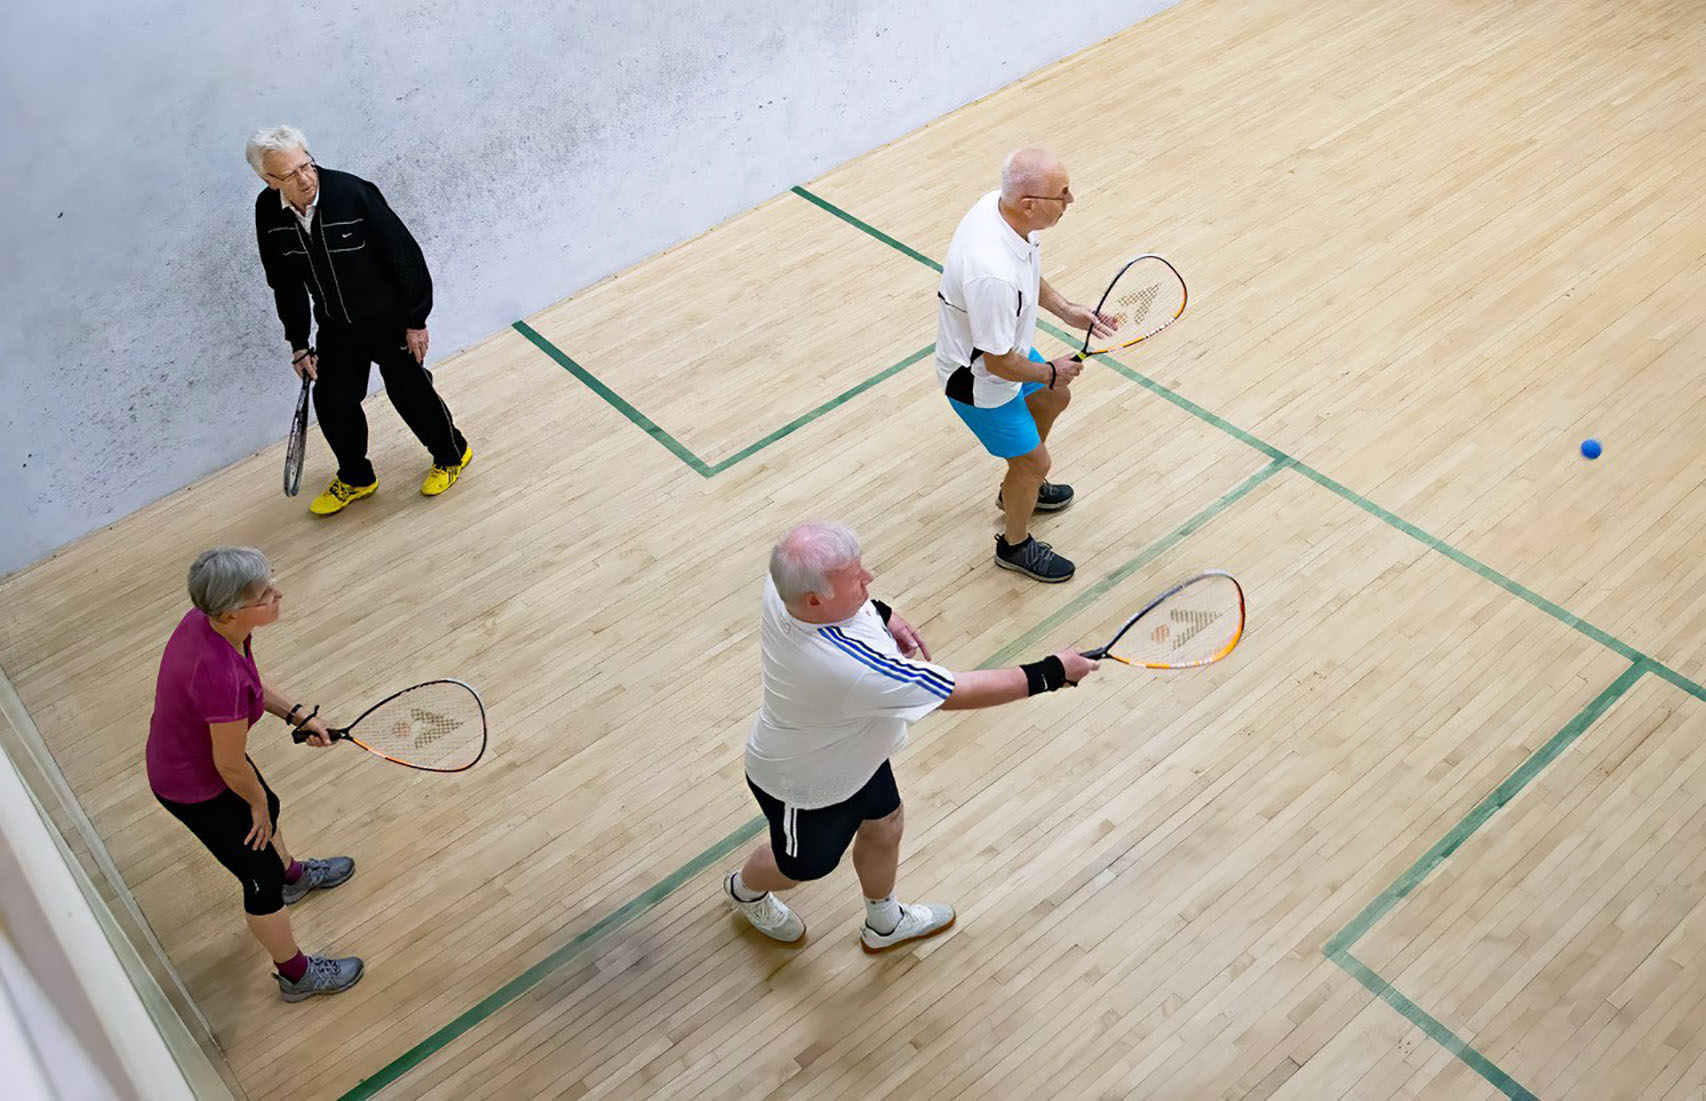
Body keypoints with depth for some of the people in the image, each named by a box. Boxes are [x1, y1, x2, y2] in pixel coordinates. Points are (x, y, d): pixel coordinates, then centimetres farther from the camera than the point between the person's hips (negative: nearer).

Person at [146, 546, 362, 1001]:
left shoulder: (208, 619, -18)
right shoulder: (220, 676, -43)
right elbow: (231, 764, -26)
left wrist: (296, 714, 3)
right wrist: (256, 802, -8)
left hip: (181, 755, 9)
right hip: (195, 789, -9)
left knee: (265, 810, 35)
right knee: (262, 878, 12)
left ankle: (294, 876, 68)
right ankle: (298, 976, 36)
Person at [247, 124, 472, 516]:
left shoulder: (352, 193, -27)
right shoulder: (268, 213, -11)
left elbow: (404, 253, -19)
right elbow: (286, 284, 2)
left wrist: (416, 319, -14)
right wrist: (299, 345, 5)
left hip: (390, 318, -4)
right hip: (336, 326, 5)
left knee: (409, 390, 7)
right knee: (332, 402, 10)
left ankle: (451, 455, 36)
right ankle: (355, 479, 35)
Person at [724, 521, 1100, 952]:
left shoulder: (789, 581, -28)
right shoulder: (849, 666, -49)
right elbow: (959, 692, -37)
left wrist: (881, 613, -8)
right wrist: (1051, 673, -26)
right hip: (805, 786, -7)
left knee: (884, 829, 27)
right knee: (800, 866, 25)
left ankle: (884, 924, 56)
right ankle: (746, 889, 61)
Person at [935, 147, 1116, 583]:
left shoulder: (998, 204, -16)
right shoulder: (994, 273, -44)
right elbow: (999, 363, -31)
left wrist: (1065, 309, 1)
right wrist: (1052, 371, -14)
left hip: (1004, 347, 9)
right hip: (978, 380, -9)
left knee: (1054, 399, 32)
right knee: (1033, 462, 11)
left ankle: (1019, 489, 57)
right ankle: (1015, 544, 41)